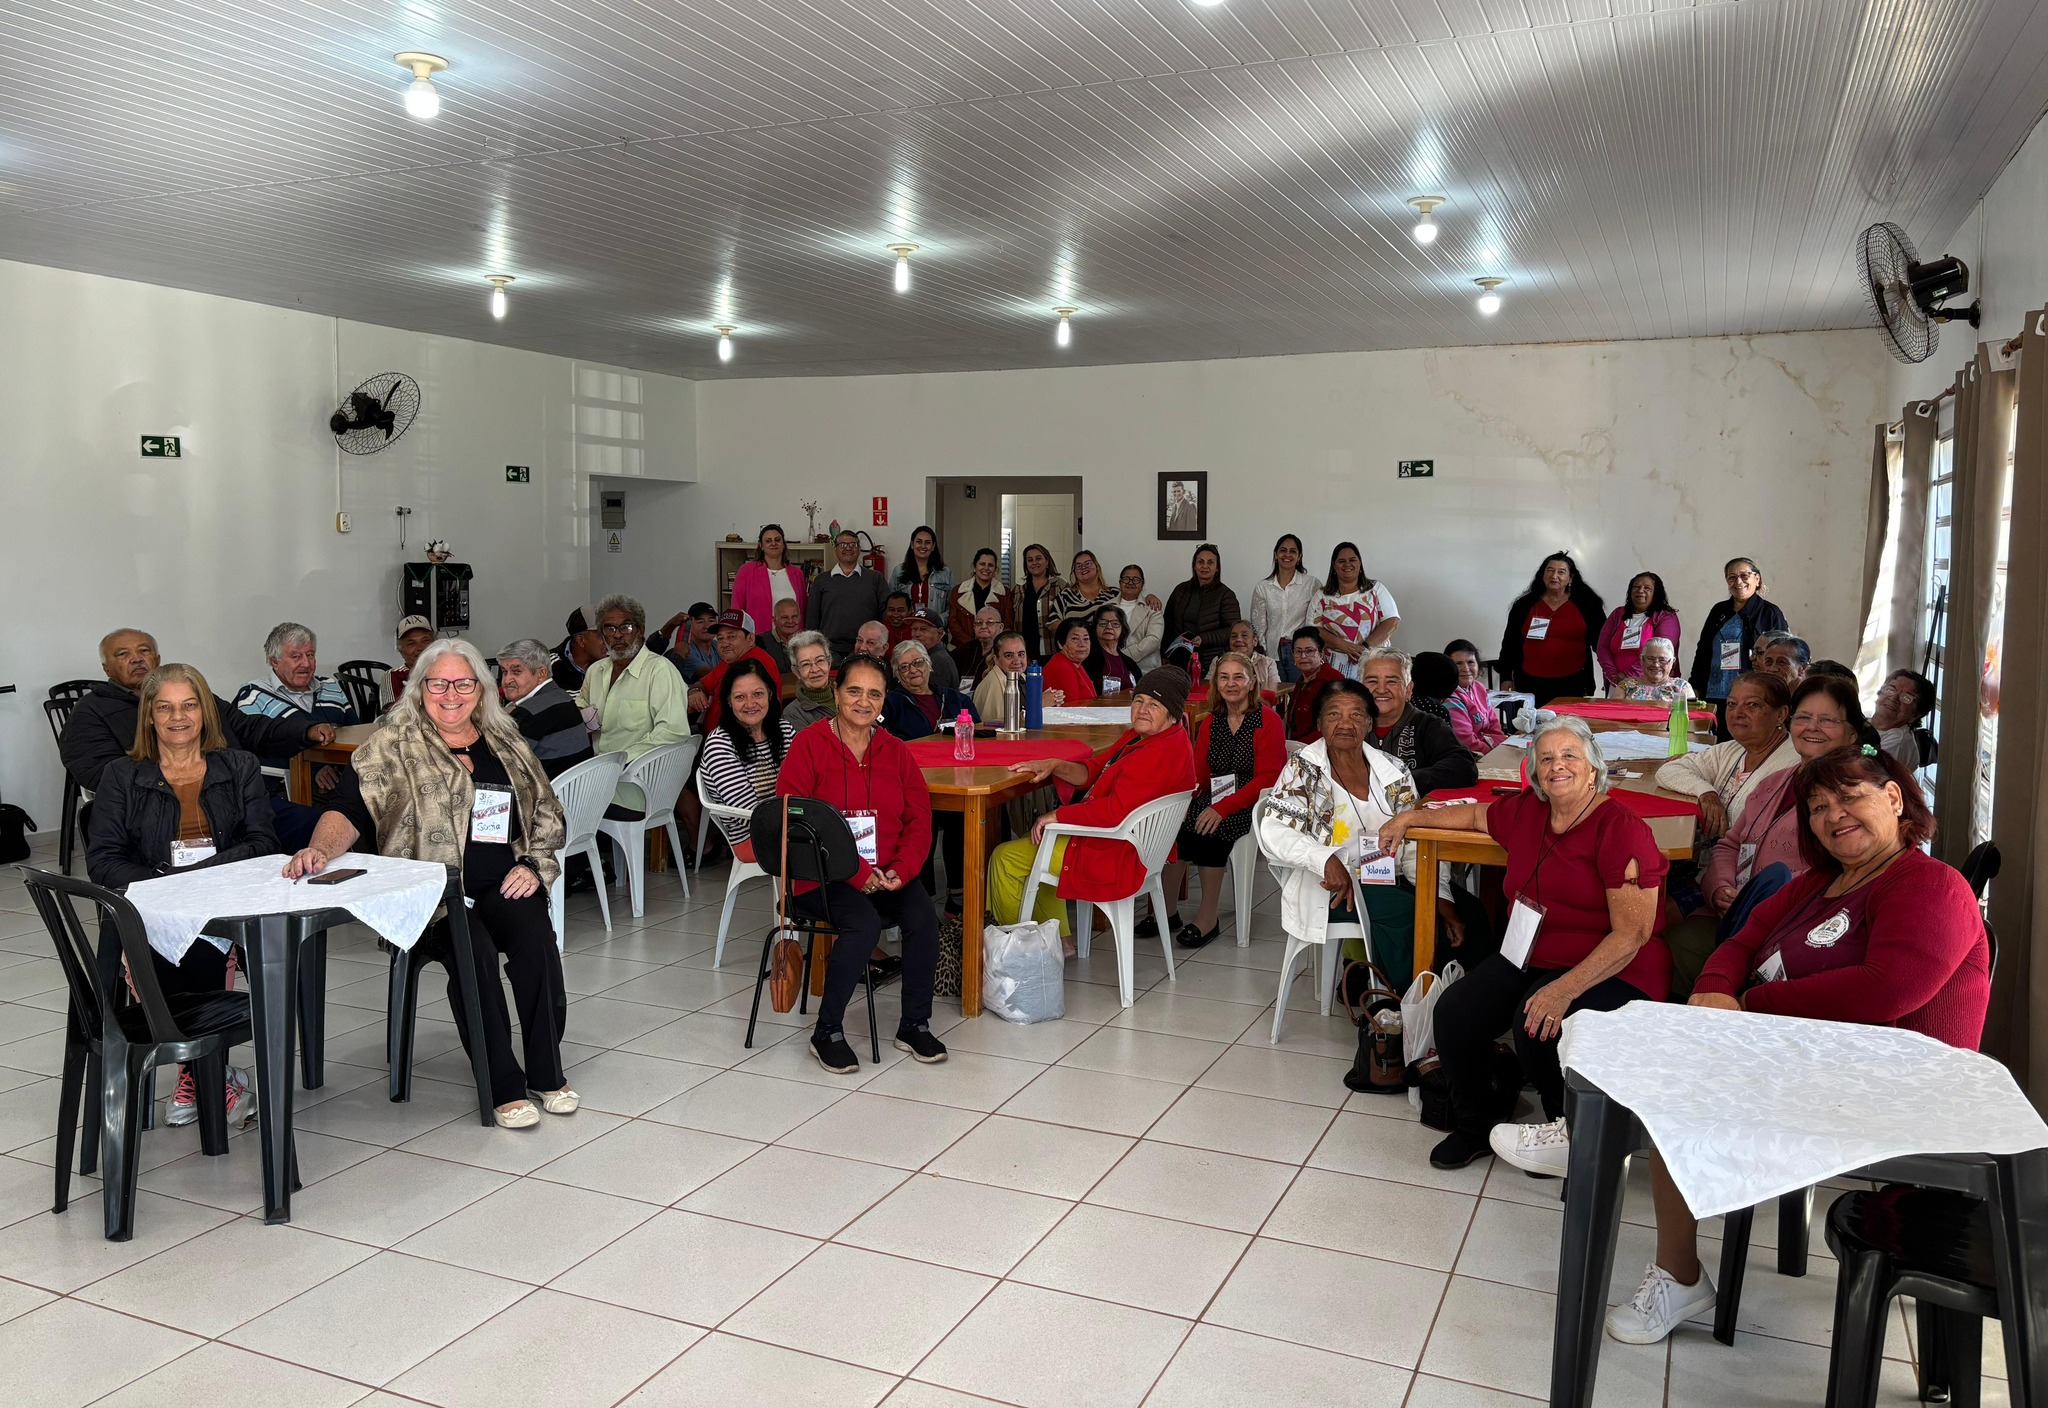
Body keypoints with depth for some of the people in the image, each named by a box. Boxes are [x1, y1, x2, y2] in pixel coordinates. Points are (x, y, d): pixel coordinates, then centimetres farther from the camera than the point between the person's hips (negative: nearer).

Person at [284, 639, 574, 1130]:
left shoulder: (506, 743, 16)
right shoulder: (394, 745, 6)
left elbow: (547, 815, 19)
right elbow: (348, 809, -4)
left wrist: (532, 864, 3)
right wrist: (320, 849, -25)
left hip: (503, 886, 3)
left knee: (535, 938, -27)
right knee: (474, 952, -31)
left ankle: (547, 1074, -14)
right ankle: (503, 1086, -21)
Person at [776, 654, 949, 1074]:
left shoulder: (895, 751, 11)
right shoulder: (810, 744, -4)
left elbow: (919, 820, 9)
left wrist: (901, 869, -11)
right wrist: (856, 872, -16)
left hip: (888, 876, 4)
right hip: (823, 877, -4)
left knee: (923, 917, -23)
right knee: (864, 924, -31)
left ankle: (915, 1026, -4)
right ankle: (827, 1033, -12)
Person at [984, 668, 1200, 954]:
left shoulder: (1161, 754, -27)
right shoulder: (1142, 736, 6)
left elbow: (1117, 811, -33)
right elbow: (1095, 771, 10)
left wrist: (1057, 815, -22)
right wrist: (1054, 766, -8)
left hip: (1115, 856, -11)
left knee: (1005, 858, -1)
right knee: (1039, 842, 33)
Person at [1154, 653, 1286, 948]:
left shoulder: (1268, 721, -6)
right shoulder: (1210, 722, 13)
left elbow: (1267, 778, -14)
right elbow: (1199, 774, 9)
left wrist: (1223, 808, -24)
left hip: (1253, 804, -5)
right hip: (1214, 799, 5)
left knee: (1210, 829, -32)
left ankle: (1208, 918, -20)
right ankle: (1166, 911, -13)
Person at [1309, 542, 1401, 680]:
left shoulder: (1376, 589, 10)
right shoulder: (1322, 595, 11)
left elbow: (1392, 621, 1)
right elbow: (1314, 629, 4)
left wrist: (1365, 647, -11)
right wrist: (1343, 645, -12)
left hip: (1372, 663, 0)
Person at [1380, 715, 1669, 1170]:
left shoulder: (1621, 829, -15)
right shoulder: (1527, 811, 6)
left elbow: (1632, 934, -21)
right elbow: (1477, 814, 32)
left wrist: (1565, 989, -30)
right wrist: (1410, 818, 31)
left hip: (1610, 970, -6)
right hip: (1528, 956, 7)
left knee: (1537, 1026, -32)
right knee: (1455, 1011, -15)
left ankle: (1572, 1133, -3)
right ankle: (1477, 1126, 9)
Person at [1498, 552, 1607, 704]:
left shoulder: (1586, 604, 6)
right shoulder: (1524, 605, 8)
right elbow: (1510, 643, 12)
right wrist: (1506, 677, 8)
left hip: (1572, 685, -1)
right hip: (1531, 684, 1)